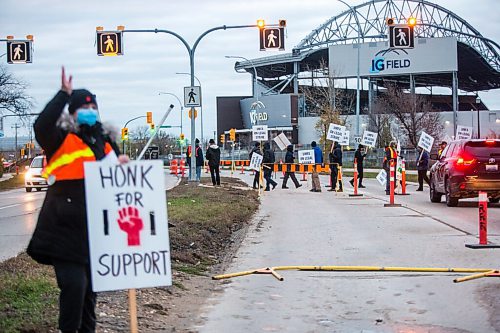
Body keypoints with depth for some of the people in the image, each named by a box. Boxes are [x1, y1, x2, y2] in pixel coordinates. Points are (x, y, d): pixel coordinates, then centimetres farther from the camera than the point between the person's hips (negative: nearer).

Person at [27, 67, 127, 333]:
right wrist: (63, 94, -28)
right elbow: (42, 127, -30)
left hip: (95, 229, 6)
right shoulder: (62, 139, -7)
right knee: (73, 283, -15)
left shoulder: (105, 142, 12)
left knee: (90, 285, 16)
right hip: (64, 229, -6)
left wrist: (122, 164, -3)